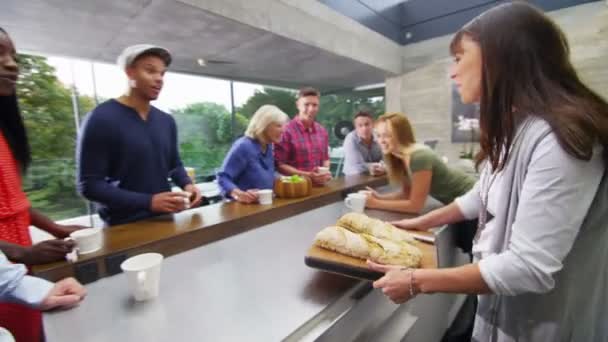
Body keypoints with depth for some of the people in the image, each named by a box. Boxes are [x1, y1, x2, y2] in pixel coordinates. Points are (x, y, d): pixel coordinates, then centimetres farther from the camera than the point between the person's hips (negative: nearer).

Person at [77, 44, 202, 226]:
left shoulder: (167, 121, 5)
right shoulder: (101, 119, -13)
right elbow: (89, 185, -14)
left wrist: (187, 184, -7)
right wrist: (148, 201, -24)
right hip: (124, 227, -5)